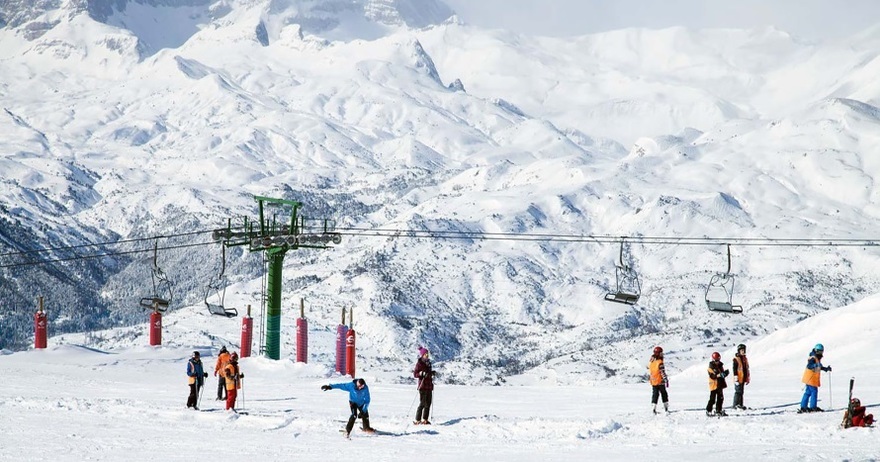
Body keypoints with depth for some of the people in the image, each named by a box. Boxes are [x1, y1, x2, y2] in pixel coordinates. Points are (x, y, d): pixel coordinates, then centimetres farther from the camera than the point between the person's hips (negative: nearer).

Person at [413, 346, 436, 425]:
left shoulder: (428, 363, 14)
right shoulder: (419, 363, -9)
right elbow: (415, 374, -12)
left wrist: (432, 373, 9)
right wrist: (421, 374, -28)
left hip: (429, 385, 8)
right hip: (423, 386, -8)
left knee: (428, 403, 8)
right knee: (422, 403, -8)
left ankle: (425, 419, 15)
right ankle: (417, 420, -4)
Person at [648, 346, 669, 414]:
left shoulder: (650, 362, 2)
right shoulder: (660, 362, -19)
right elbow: (663, 373, -19)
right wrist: (666, 380, -14)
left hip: (653, 382, 5)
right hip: (660, 382, -5)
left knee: (655, 394, 10)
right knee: (664, 394, 9)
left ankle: (654, 408, 2)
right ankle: (666, 408, 13)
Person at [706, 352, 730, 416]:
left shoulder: (720, 366, 11)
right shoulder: (711, 367, -10)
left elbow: (723, 373, 16)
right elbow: (712, 376, -21)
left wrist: (725, 373, -7)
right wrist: (719, 375, -35)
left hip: (720, 385, 7)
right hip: (714, 385, -7)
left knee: (720, 398, 11)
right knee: (712, 399, -6)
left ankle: (718, 410, 21)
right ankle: (708, 411, 3)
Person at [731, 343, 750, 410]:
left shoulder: (745, 359, 15)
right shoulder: (736, 359, -9)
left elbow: (747, 369, 22)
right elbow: (734, 368, -13)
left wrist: (748, 378, 22)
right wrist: (735, 376, -19)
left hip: (743, 378, 8)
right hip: (738, 379, -8)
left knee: (741, 392, 12)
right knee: (738, 391, -9)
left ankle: (740, 404, 17)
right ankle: (735, 405, -7)